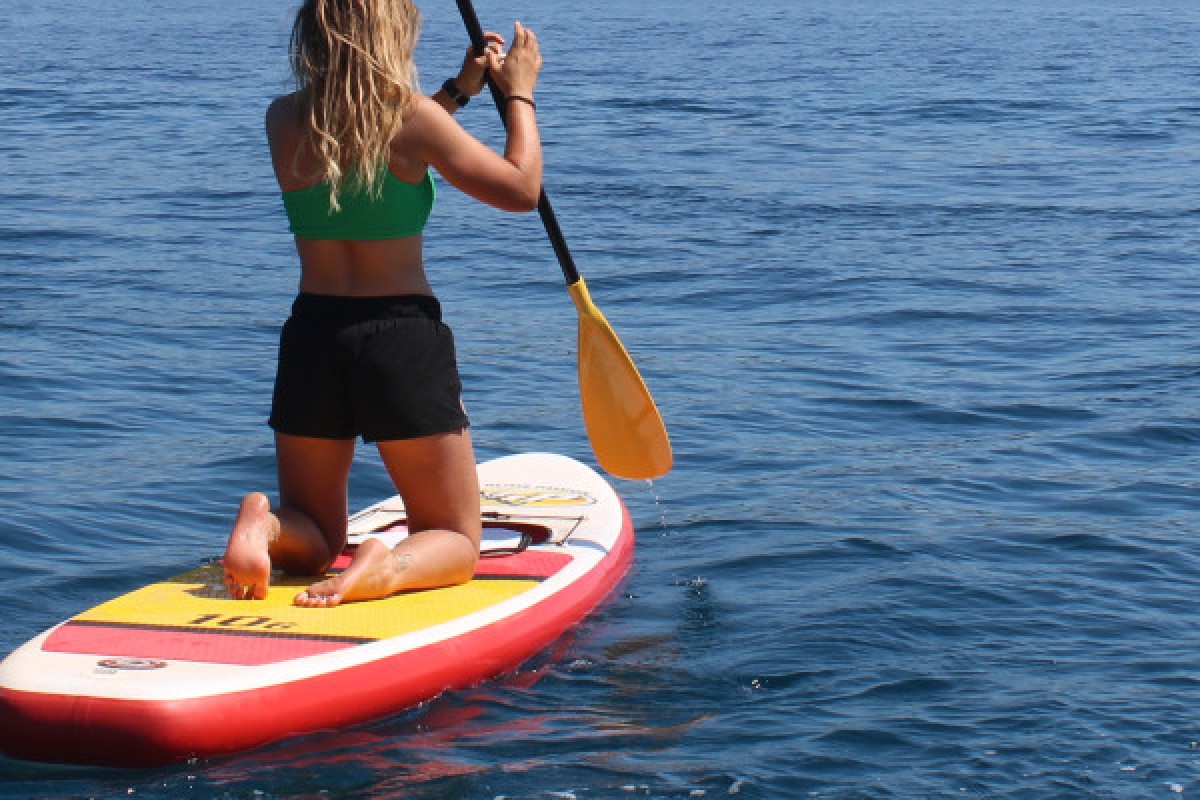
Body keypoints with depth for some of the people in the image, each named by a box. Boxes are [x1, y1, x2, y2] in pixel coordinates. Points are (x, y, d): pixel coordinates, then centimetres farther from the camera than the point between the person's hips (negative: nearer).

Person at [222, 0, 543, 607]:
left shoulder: (283, 122, 3)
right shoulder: (411, 117, -11)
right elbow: (522, 189, -1)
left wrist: (458, 90, 26)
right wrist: (519, 92, 13)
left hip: (311, 336, 4)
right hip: (406, 340, -4)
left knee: (311, 544, 21)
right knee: (454, 544, 11)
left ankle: (264, 526, -14)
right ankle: (391, 569, -24)